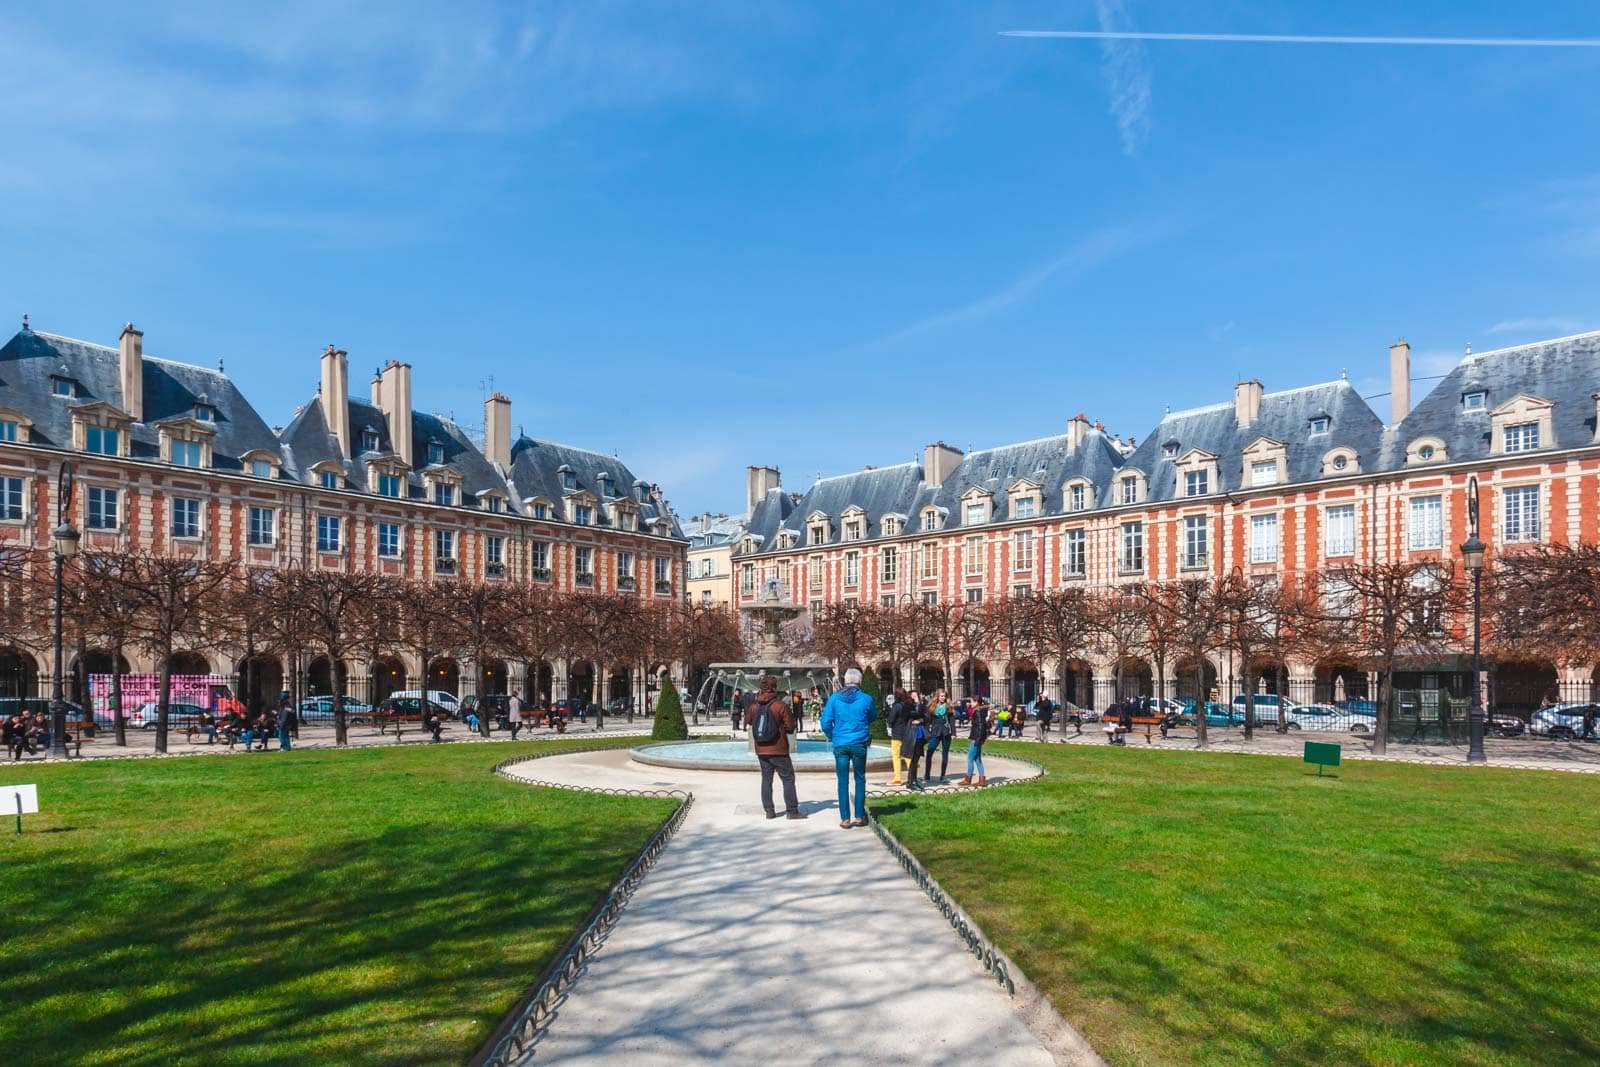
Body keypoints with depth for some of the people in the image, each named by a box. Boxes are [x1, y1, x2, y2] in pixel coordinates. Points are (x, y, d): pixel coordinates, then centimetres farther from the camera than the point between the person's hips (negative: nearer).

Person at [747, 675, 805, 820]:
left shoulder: (754, 705, -1)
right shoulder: (781, 705, -14)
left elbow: (748, 720, 18)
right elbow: (790, 728, -10)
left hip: (761, 750, 5)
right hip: (778, 750, -4)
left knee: (766, 779, 12)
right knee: (788, 779, 5)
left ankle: (769, 811, 13)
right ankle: (792, 811, 5)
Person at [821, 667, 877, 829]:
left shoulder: (834, 698, -4)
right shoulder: (866, 699, -5)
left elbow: (826, 722, -4)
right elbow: (873, 717, 14)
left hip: (840, 745, 1)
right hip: (859, 744, 0)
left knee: (843, 782, 6)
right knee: (860, 780, 12)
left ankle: (845, 819, 7)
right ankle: (859, 817, 15)